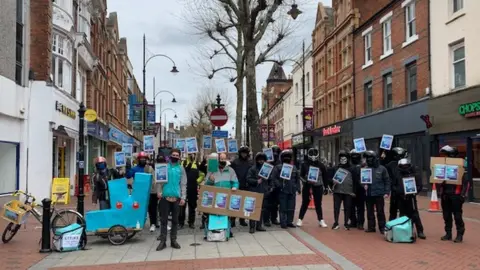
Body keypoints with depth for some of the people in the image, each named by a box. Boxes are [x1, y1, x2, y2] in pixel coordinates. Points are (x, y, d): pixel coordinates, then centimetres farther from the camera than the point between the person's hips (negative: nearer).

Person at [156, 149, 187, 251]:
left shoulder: (181, 168, 7)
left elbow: (183, 184, 5)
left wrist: (183, 197, -3)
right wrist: (159, 192, -12)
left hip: (176, 197, 1)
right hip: (165, 197, -1)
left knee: (175, 220, 7)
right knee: (163, 219, 2)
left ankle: (173, 240, 15)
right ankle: (163, 241, 7)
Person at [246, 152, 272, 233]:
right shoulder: (252, 169, -3)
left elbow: (270, 180, 22)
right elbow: (248, 179, -9)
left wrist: (270, 187, 10)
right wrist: (257, 181, -18)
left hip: (264, 193, 5)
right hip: (254, 193, -5)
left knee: (262, 210, 10)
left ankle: (259, 225, 20)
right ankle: (252, 227, 0)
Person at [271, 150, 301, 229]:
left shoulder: (294, 168, 14)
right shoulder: (278, 167, -3)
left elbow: (297, 179, 19)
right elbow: (273, 178, -11)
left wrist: (298, 188, 11)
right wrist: (279, 185, -17)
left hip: (292, 191, 5)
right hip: (283, 191, -5)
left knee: (291, 208, 9)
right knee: (283, 208, 0)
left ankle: (289, 222, 20)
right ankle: (283, 223, 6)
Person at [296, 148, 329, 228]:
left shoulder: (321, 165, 4)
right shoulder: (304, 165, -1)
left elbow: (325, 177, 10)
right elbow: (301, 176, 0)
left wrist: (326, 187, 10)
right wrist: (305, 181, -18)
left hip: (318, 187, 1)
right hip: (307, 186, -1)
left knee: (318, 204, 6)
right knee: (305, 203, 5)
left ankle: (321, 220, 12)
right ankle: (300, 219, 13)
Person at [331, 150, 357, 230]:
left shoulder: (351, 168, 4)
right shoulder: (336, 168, 6)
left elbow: (355, 181, 5)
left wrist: (354, 191, 1)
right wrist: (332, 182, -12)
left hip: (348, 192, -1)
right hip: (337, 191, 1)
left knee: (347, 208, 5)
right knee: (336, 207, 0)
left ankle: (346, 223, 16)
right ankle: (336, 223, 9)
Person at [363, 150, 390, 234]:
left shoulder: (382, 169, -1)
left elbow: (387, 181, 0)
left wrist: (387, 192, -6)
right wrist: (364, 184, -10)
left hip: (379, 194, -3)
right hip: (369, 194, 3)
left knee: (380, 212, 1)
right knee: (370, 212, 10)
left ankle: (382, 228, 10)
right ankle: (371, 227, 19)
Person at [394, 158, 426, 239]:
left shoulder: (414, 175, 1)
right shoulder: (397, 175, 6)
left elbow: (419, 186, 0)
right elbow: (393, 186, 7)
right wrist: (398, 191, -11)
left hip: (411, 198, -2)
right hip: (400, 198, 2)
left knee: (415, 215, -4)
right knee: (403, 215, 10)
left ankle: (420, 232, 1)